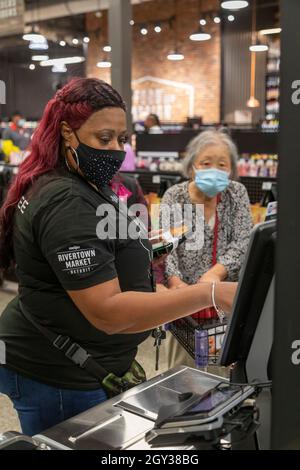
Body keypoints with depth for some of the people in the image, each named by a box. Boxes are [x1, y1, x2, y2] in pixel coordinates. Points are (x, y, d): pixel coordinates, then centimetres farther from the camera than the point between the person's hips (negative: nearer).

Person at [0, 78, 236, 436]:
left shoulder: (80, 187, 8)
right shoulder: (66, 203, -25)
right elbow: (107, 312, -31)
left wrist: (134, 250, 12)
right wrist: (211, 295, -35)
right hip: (58, 381, -10)